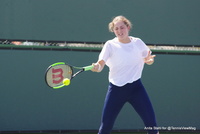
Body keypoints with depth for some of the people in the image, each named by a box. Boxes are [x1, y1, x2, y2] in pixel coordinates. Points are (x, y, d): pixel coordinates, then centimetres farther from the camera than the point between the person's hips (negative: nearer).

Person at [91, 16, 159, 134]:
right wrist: (97, 67, -40)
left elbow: (148, 60, 17)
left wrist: (149, 60, -7)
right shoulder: (110, 45, -4)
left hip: (136, 87, 1)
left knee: (151, 120, -7)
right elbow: (101, 64, -16)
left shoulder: (138, 43, 3)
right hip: (116, 88, -1)